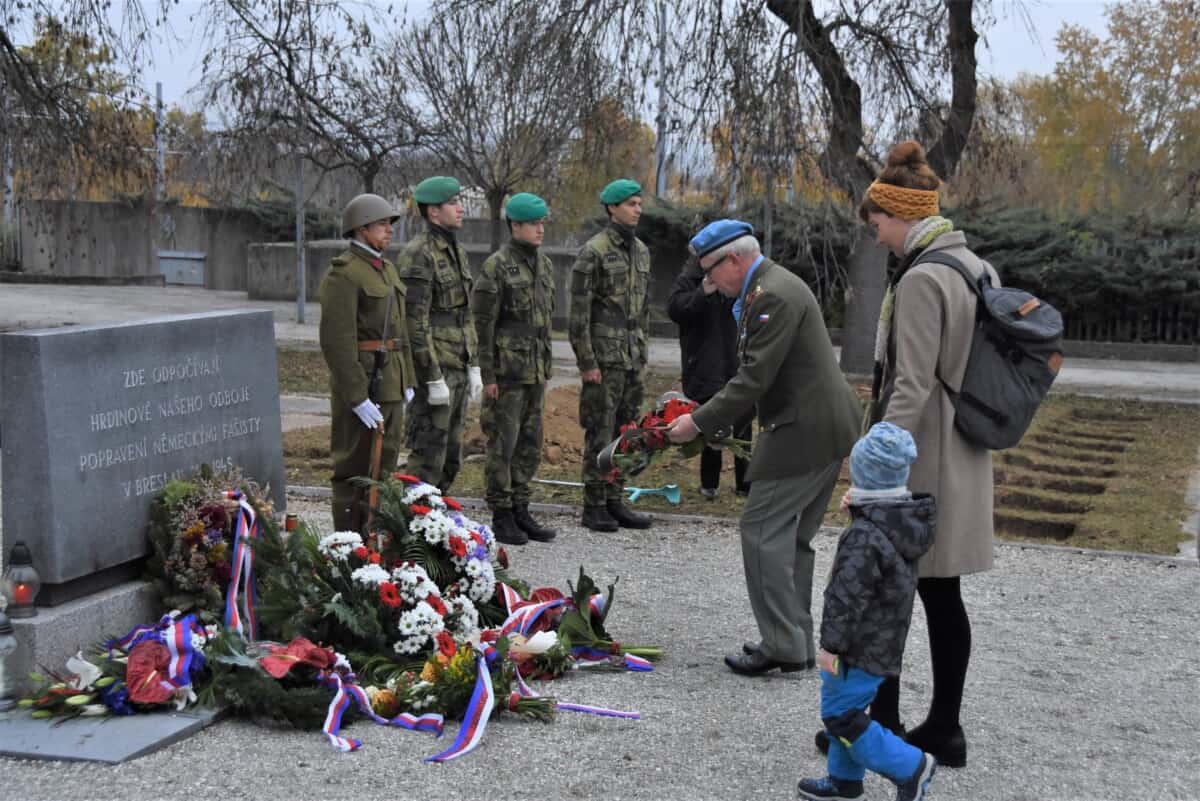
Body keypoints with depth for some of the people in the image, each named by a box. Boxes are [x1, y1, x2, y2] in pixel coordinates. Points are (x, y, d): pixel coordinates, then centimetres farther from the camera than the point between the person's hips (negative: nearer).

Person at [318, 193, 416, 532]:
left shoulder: (386, 269, 15)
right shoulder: (343, 273, -13)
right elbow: (336, 340, -18)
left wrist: (406, 381, 15)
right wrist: (357, 397, -20)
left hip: (390, 382, 9)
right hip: (361, 380, -9)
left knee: (384, 465, 14)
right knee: (355, 468, -2)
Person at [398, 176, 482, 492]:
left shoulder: (456, 251, 15)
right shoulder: (418, 255, -14)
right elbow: (415, 321, -18)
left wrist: (474, 366, 15)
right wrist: (433, 379, -20)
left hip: (457, 368, 9)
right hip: (434, 369, -9)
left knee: (451, 457, 14)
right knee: (428, 456, -5)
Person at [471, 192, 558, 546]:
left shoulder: (544, 265, 12)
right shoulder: (496, 266, -11)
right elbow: (483, 324, -12)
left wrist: (546, 367, 17)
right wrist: (488, 375, -14)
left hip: (535, 370, 7)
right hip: (507, 370, -7)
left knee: (530, 443, 11)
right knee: (503, 443, -2)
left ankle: (520, 510, 20)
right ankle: (500, 516, 6)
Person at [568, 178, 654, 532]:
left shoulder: (641, 251, 14)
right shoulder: (594, 252, -9)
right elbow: (579, 312, -11)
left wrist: (642, 351, 15)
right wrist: (587, 362, -14)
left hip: (633, 358, 7)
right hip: (604, 357, -7)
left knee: (625, 432, 10)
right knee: (600, 433, -2)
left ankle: (615, 501, 19)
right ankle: (594, 506, 6)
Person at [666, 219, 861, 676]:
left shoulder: (774, 296, -17)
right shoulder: (767, 289, 16)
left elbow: (755, 379, -21)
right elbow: (753, 375, 19)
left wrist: (701, 423, -14)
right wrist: (714, 422, 12)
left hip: (805, 430, -11)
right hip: (825, 427, 11)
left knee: (762, 531, -6)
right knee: (791, 538, 15)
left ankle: (784, 646, -2)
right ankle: (797, 644, 21)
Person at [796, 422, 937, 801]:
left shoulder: (864, 537, -27)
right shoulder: (908, 523, 1)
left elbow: (848, 598, -25)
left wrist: (832, 644, -18)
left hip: (861, 646, -10)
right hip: (885, 640, 10)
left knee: (840, 715, 0)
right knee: (846, 708, 21)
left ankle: (910, 766, 5)